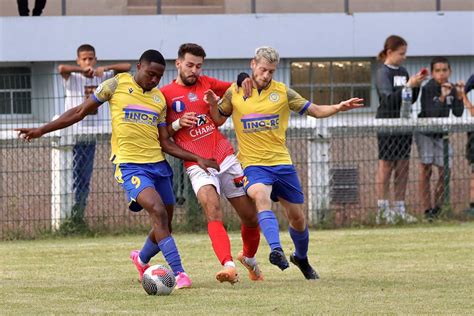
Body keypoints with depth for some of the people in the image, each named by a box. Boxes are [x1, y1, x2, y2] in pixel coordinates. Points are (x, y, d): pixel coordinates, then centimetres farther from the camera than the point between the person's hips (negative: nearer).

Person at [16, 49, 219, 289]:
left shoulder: (159, 99, 12)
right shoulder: (117, 85, 0)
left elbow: (165, 143, 14)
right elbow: (80, 112, 5)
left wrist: (197, 159, 4)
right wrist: (42, 130, 2)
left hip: (158, 164, 6)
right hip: (130, 165, -6)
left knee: (164, 225, 10)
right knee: (158, 210, -26)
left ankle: (142, 260, 41)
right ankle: (178, 273, -26)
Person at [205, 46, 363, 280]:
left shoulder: (283, 92, 3)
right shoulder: (234, 93, 2)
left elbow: (315, 111, 8)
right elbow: (218, 120, 14)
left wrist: (338, 108, -8)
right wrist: (213, 105, -7)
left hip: (281, 162, 2)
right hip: (253, 163, -2)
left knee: (297, 217, 8)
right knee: (261, 197, -34)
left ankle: (301, 258, 35)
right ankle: (276, 249, -48)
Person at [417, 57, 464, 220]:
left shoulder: (452, 89, -1)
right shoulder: (428, 89, -17)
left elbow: (458, 113, -6)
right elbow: (431, 113, -27)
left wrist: (459, 96, -20)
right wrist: (442, 97, -38)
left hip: (441, 134, 5)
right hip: (425, 133, -5)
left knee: (444, 170, 2)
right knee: (426, 169, -9)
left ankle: (438, 207, 16)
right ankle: (427, 210, -10)